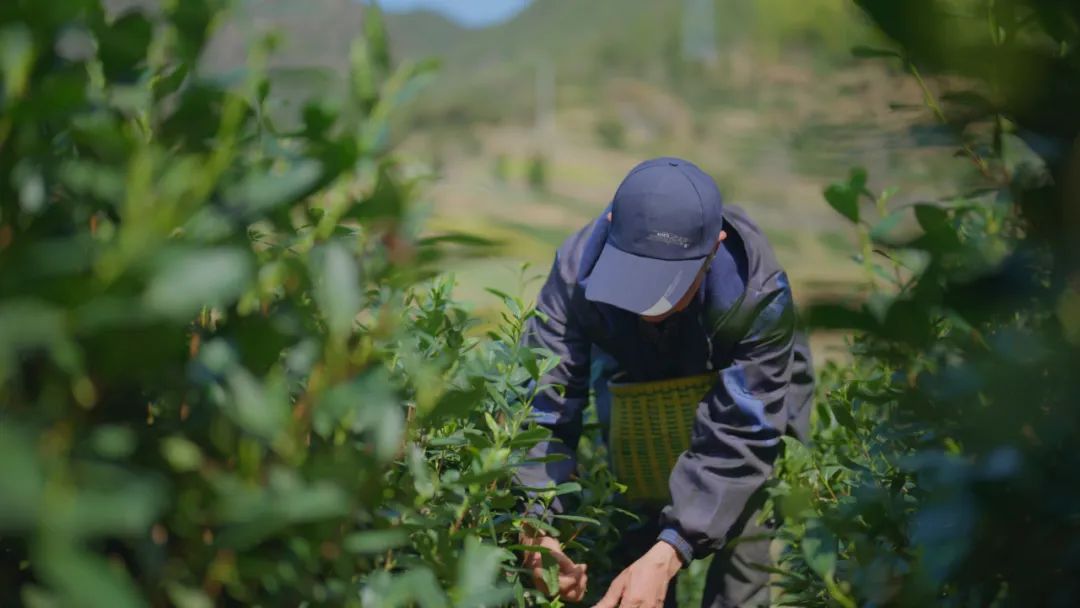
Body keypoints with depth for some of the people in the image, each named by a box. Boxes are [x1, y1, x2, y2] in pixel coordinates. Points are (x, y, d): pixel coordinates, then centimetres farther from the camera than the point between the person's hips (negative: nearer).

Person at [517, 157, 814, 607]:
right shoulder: (579, 269, -35)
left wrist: (667, 556, -50)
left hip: (746, 393, -2)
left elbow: (737, 439, -39)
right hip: (636, 385, 2)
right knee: (635, 520, 1)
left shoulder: (758, 295, -40)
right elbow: (544, 401, -36)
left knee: (739, 520, -17)